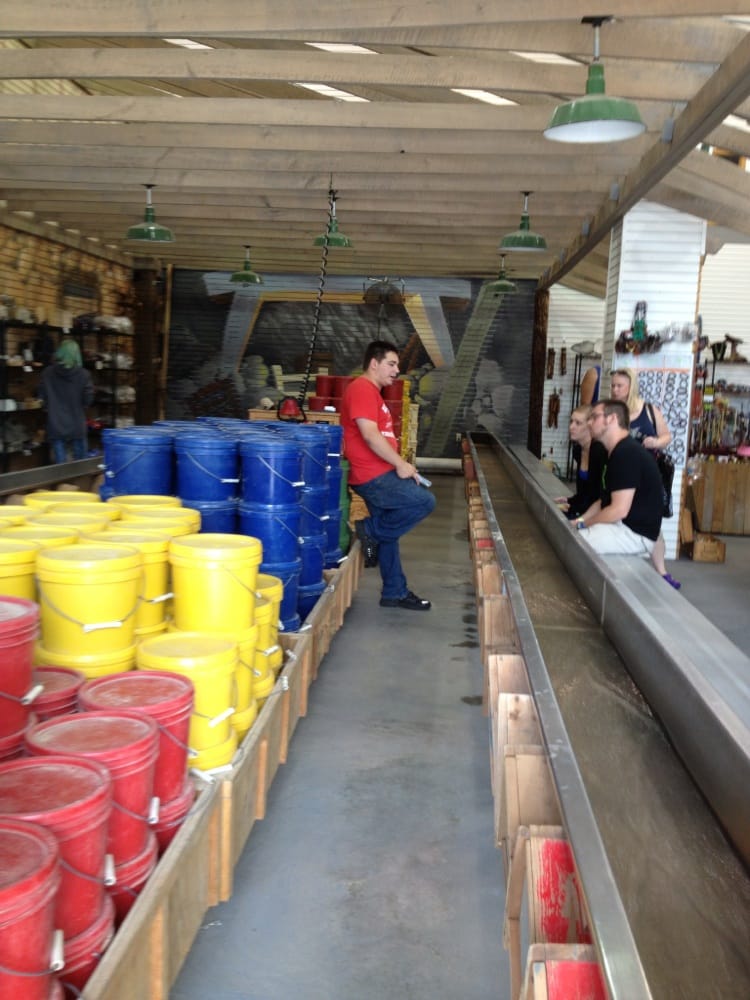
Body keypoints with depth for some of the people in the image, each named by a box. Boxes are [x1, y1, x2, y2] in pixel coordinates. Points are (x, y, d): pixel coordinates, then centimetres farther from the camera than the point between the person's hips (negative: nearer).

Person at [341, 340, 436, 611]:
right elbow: (370, 435, -23)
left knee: (388, 535, 14)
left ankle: (395, 593, 22)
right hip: (372, 477, -11)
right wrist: (400, 464, -18)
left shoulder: (372, 392, 21)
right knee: (424, 501, -18)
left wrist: (400, 465, 15)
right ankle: (370, 530, -6)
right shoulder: (362, 389, -13)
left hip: (380, 476, 11)